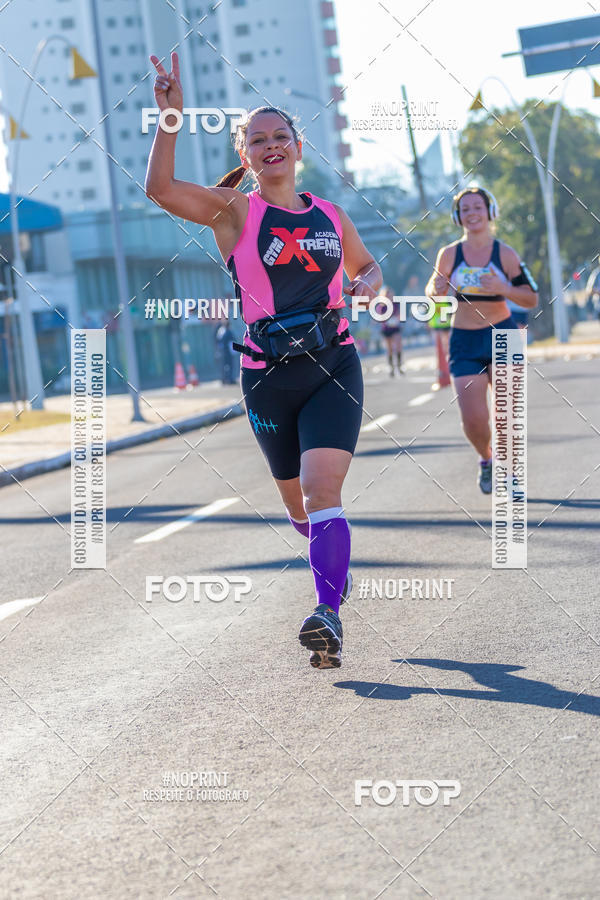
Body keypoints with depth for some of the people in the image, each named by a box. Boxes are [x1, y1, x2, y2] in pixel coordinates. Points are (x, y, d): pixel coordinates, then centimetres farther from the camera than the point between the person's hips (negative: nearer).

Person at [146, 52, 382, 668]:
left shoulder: (330, 215, 10)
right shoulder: (235, 210, -1)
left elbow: (366, 265, 29)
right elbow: (160, 188, -19)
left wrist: (367, 284, 6)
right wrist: (170, 115, -26)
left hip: (334, 367, 0)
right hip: (268, 375, 0)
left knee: (321, 489, -19)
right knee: (298, 505, 13)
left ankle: (329, 616, -25)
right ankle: (334, 564, 45)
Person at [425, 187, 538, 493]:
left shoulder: (505, 254, -4)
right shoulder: (449, 255, -1)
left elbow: (532, 299, -1)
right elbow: (433, 293, 11)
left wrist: (504, 289, -20)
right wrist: (436, 289, -13)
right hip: (464, 341, 1)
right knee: (473, 420, -6)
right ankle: (486, 459, 26)